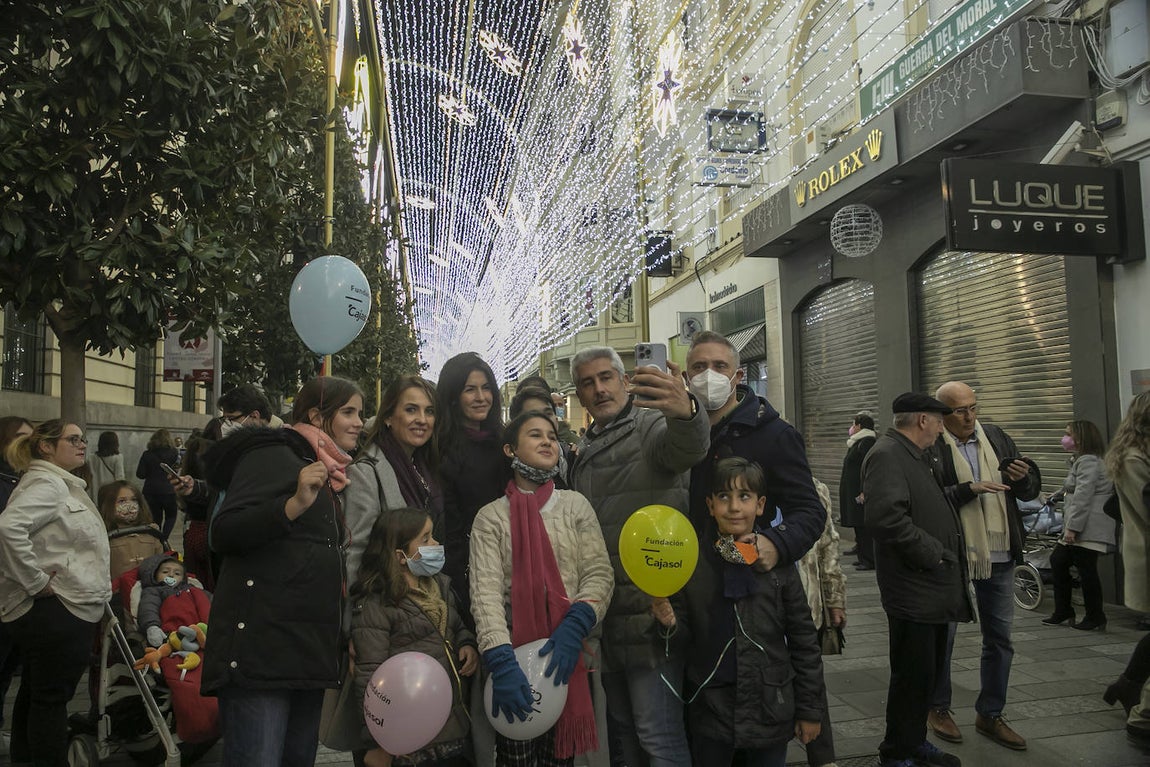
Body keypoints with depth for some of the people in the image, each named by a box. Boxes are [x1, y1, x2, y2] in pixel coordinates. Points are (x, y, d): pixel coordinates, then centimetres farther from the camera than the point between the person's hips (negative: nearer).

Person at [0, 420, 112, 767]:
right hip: (55, 611, -10)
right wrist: (36, 581, -25)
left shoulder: (63, 484, 17)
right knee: (51, 696, -2)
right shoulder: (45, 483, -16)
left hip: (64, 610, 10)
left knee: (35, 693, 19)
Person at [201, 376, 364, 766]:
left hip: (309, 656, 9)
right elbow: (222, 533, -17)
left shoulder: (327, 477, 21)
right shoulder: (273, 456, -5)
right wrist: (294, 505, -30)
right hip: (260, 652, -9)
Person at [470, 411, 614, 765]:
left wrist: (573, 629, -18)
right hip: (515, 655, -1)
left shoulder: (575, 505, 4)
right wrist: (501, 662, -22)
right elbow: (485, 591, -9)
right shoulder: (490, 516, 0)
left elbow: (600, 574, -3)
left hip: (570, 654, 1)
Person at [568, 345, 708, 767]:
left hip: (650, 610, -8)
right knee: (622, 730, 20)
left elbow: (688, 447, -33)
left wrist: (686, 411, -57)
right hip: (605, 614, 8)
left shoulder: (652, 425, -8)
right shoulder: (585, 451, 16)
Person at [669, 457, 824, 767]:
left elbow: (803, 639, 0)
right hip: (711, 709, 0)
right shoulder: (692, 559, -5)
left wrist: (810, 709, 2)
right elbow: (687, 635, 2)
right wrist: (670, 621, -20)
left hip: (771, 708, 0)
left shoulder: (777, 561, -5)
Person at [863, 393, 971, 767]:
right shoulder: (887, 455, -18)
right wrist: (932, 553, -20)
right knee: (912, 675, 1)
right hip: (913, 590, -10)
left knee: (930, 670, 20)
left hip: (933, 588, 10)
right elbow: (886, 517, -30)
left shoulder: (917, 456, 16)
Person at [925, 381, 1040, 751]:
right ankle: (938, 708, 29)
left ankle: (990, 715, 30)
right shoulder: (930, 447, -13)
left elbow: (1032, 488, 11)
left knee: (999, 638, 14)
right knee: (942, 636, 10)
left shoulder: (997, 438, 6)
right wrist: (969, 489, -27)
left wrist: (1023, 479, -10)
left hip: (999, 556, 6)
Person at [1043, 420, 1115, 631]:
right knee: (1057, 561, 11)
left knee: (1086, 569, -3)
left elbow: (1083, 497, -20)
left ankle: (1095, 617, 8)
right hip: (1080, 528, 11)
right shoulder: (1081, 460, 19)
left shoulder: (1088, 461, -14)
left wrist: (1072, 527, -21)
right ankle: (1063, 611, 18)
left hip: (1088, 528, -11)